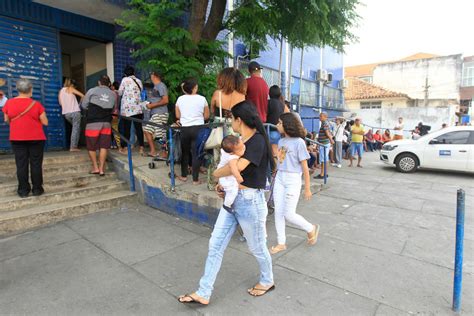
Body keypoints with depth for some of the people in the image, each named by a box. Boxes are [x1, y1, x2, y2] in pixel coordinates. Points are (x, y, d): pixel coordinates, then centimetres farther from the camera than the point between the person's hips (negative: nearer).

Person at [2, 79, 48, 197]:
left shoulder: (9, 103, -2)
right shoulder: (36, 104, -10)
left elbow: (6, 120, 9)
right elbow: (45, 122, -6)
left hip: (17, 139, 2)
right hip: (36, 138, -2)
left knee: (21, 164, 7)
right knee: (36, 164, 5)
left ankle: (23, 190, 11)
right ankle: (37, 189, 9)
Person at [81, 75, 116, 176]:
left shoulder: (92, 91, 3)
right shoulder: (113, 94, 10)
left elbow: (84, 105, 8)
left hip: (93, 123, -2)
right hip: (106, 123, 2)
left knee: (91, 146, 10)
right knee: (103, 146, 3)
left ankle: (95, 167, 14)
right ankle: (101, 169, 4)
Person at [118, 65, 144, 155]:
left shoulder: (125, 80, -1)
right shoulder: (139, 81, 10)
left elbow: (119, 93, 3)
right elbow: (141, 92, 11)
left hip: (127, 108, -3)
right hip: (138, 108, 3)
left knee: (126, 128, 3)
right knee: (139, 128, 3)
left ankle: (123, 148, 11)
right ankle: (141, 148, 1)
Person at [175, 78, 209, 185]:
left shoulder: (180, 99, 1)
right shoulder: (202, 99, -4)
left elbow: (178, 116, 9)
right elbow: (206, 116, 3)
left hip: (184, 129, 2)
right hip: (198, 128, -2)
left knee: (185, 152, 17)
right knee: (196, 154, 3)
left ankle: (184, 176, 26)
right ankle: (195, 179, 7)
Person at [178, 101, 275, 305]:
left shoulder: (258, 140, -18)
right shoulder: (241, 140, 10)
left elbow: (239, 166, -31)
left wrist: (217, 173, -13)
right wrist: (223, 183, 2)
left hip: (250, 201, -8)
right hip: (232, 198, 8)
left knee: (256, 247, 14)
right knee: (215, 245, 9)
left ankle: (267, 281, 43)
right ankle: (203, 293, 22)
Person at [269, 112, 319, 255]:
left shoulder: (298, 142, -12)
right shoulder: (281, 141, 7)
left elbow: (305, 167, -10)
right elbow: (279, 161, 11)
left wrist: (307, 188, -7)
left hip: (293, 180, -6)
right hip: (279, 179, 6)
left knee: (289, 214, -2)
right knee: (278, 212, 8)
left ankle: (311, 229, 26)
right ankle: (281, 243, 24)